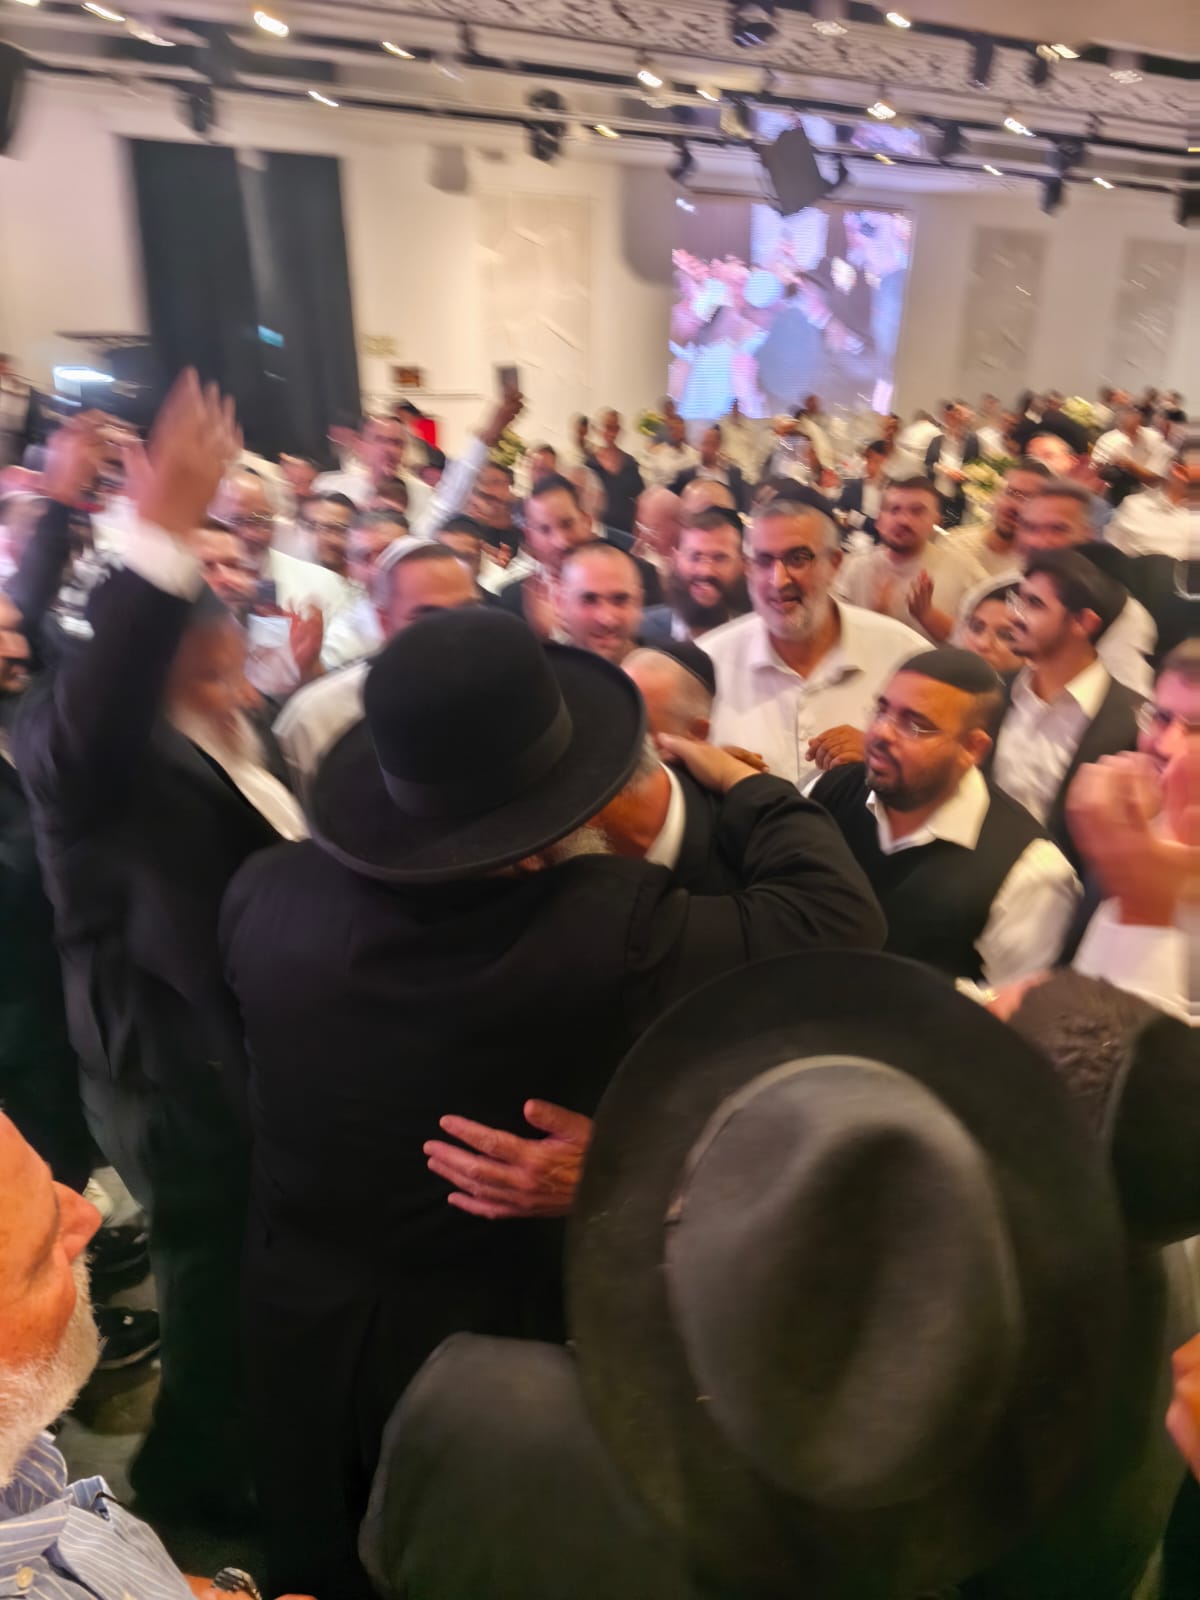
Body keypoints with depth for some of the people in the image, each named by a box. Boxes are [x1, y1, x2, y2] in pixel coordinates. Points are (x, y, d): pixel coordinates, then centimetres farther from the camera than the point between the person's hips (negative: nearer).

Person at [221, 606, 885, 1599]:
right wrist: (743, 785, -6)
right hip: (503, 1331, -3)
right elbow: (838, 915, -23)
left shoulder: (268, 895, -23)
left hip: (298, 1316, 4)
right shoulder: (608, 927, -36)